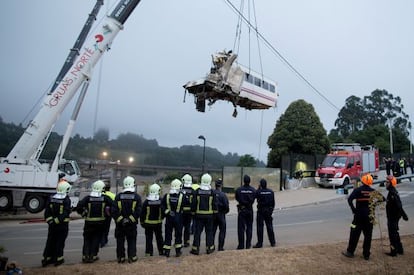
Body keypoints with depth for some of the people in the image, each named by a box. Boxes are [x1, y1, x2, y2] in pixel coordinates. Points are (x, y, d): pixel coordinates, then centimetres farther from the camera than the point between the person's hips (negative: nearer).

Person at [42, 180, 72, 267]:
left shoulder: (51, 198, 1)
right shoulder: (66, 200, -15)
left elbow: (47, 212, 1)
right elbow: (65, 213, -20)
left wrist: (49, 220, 1)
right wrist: (58, 220, -15)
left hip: (52, 224, 5)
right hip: (63, 225, -4)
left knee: (50, 241, 15)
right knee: (60, 242, 7)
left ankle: (46, 259, 22)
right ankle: (58, 259, 14)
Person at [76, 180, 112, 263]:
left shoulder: (88, 198, -6)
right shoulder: (105, 198, -5)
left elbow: (79, 207, -15)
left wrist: (84, 213, 0)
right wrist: (108, 214, 4)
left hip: (89, 223, 0)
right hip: (100, 223, 0)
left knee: (87, 239, 14)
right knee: (96, 239, 11)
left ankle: (85, 256, 12)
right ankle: (93, 256, 12)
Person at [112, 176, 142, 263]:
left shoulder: (118, 196, -3)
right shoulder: (136, 197, -5)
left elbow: (114, 210, -6)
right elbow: (138, 211, -11)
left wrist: (119, 219, -4)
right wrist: (131, 219, -8)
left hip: (120, 223, 1)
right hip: (132, 223, 0)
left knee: (120, 240, 11)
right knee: (131, 240, 11)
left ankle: (121, 257, 15)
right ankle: (132, 257, 11)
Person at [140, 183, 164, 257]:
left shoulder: (146, 201, -12)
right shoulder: (160, 201, -8)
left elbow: (142, 213, -7)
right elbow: (163, 212, 2)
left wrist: (142, 221, 4)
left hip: (148, 223, -2)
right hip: (158, 222, 2)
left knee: (149, 238, 7)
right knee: (159, 237, 13)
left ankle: (149, 252, 9)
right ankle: (161, 251, 19)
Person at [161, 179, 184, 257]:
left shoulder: (166, 196, -5)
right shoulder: (182, 196, -10)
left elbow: (162, 206, -6)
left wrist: (166, 212, -1)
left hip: (169, 218, 1)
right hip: (178, 218, -1)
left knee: (168, 234, 10)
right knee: (178, 234, 12)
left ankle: (167, 251, 14)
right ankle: (178, 251, 18)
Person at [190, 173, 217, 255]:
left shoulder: (197, 191, -5)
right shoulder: (212, 192, -5)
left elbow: (193, 204, -2)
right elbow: (214, 204, -2)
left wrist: (193, 213, 8)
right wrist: (215, 213, 10)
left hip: (199, 215, 0)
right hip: (209, 215, 0)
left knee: (197, 231, 6)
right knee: (209, 231, 11)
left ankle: (195, 249, 8)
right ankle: (209, 248, 17)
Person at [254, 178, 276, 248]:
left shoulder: (259, 192, -14)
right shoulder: (271, 191, 0)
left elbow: (255, 196, 6)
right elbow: (273, 202, 5)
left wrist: (259, 188, 3)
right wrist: (272, 209, 16)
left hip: (261, 211, -4)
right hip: (269, 210, 4)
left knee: (260, 227, 0)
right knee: (269, 226, 13)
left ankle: (260, 243, 1)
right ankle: (273, 242, 19)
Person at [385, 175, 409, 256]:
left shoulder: (392, 193, -22)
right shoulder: (392, 192, 10)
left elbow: (399, 205, -25)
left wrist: (403, 215, -25)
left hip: (393, 217, -10)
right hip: (394, 216, 10)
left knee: (392, 234, -2)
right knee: (395, 233, 20)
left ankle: (394, 251, 6)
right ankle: (400, 250, 30)